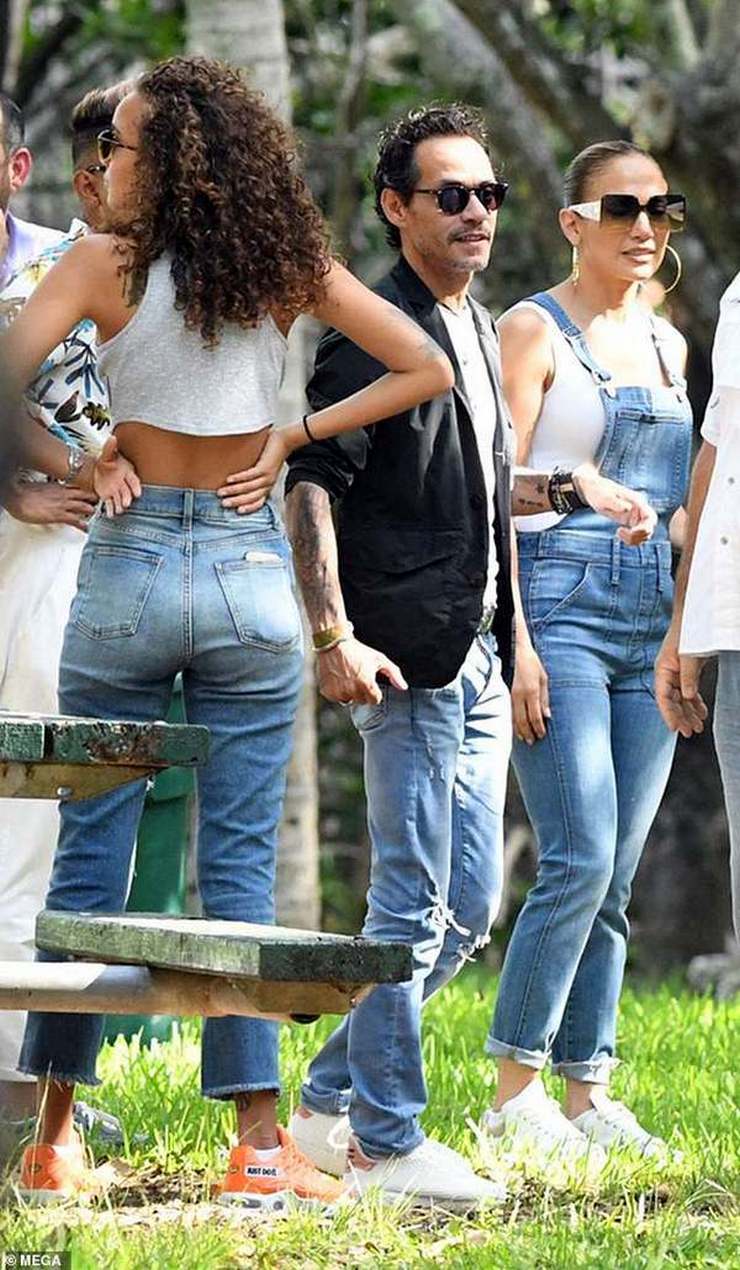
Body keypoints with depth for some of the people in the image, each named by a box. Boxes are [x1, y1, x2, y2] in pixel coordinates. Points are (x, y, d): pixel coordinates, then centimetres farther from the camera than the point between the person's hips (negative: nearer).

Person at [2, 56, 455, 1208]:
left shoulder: (105, 263, -8)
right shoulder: (289, 266, 1)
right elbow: (424, 369, 3)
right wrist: (293, 437, 2)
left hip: (130, 567, -2)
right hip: (251, 570, 2)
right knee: (241, 865, 3)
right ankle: (258, 1146, -2)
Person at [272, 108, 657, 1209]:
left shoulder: (478, 329, 17)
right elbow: (311, 484, -17)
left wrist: (566, 489, 17)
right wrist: (334, 637, -24)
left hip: (478, 656, 9)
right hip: (411, 659, -9)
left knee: (467, 909, 12)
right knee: (414, 906, -5)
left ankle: (331, 1102, 20)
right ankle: (385, 1144, 3)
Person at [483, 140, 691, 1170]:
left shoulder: (667, 344, 18)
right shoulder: (533, 331, -2)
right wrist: (514, 640, -15)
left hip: (653, 621, 6)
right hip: (561, 609, -6)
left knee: (616, 880, 5)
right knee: (581, 859, -15)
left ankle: (586, 1093, 8)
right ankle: (515, 1090, -8)